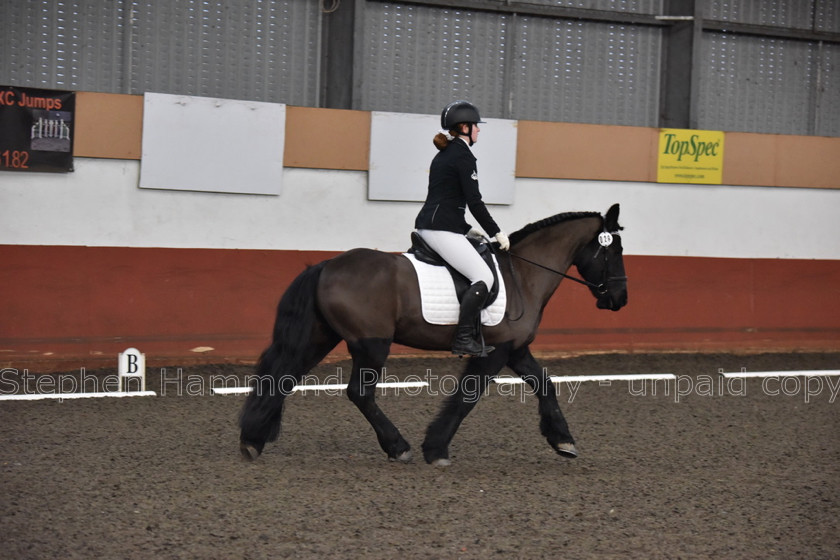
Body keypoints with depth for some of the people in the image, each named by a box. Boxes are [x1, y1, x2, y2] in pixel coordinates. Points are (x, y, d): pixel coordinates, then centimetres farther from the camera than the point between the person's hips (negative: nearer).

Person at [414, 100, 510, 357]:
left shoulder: (445, 154, 20)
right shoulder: (463, 155, -9)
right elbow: (474, 202, -13)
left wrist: (466, 229, 25)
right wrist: (496, 233, -5)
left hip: (427, 224, 10)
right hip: (441, 229, -10)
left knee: (479, 275, 17)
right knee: (483, 277, -14)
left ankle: (474, 335, 12)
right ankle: (463, 339, -21)